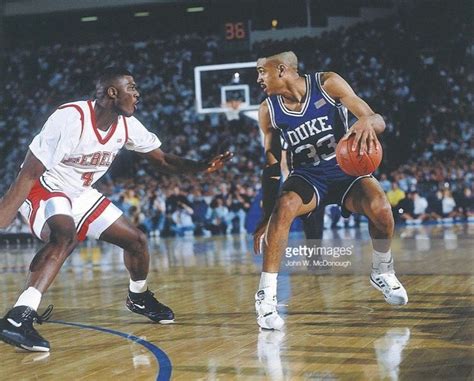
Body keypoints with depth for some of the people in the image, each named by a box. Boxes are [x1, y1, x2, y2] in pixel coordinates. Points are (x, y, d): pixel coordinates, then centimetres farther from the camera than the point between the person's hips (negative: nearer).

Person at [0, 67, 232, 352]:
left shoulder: (126, 125, -7)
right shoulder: (70, 117, -30)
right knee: (65, 236, -38)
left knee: (136, 240, 9)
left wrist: (204, 167, -11)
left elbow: (163, 160, 6)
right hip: (43, 190, -8)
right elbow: (29, 174, -32)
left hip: (80, 194, 8)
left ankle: (139, 297, 39)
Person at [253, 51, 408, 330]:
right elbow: (271, 167, 2)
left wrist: (367, 122, -41)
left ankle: (382, 272, 4)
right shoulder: (268, 111, -4)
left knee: (380, 208, -29)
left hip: (346, 168, -1)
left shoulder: (328, 84, -12)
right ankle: (266, 296, -26)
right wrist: (266, 219, -2)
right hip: (307, 177, 1)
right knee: (283, 207, -33)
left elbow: (378, 121, -14)